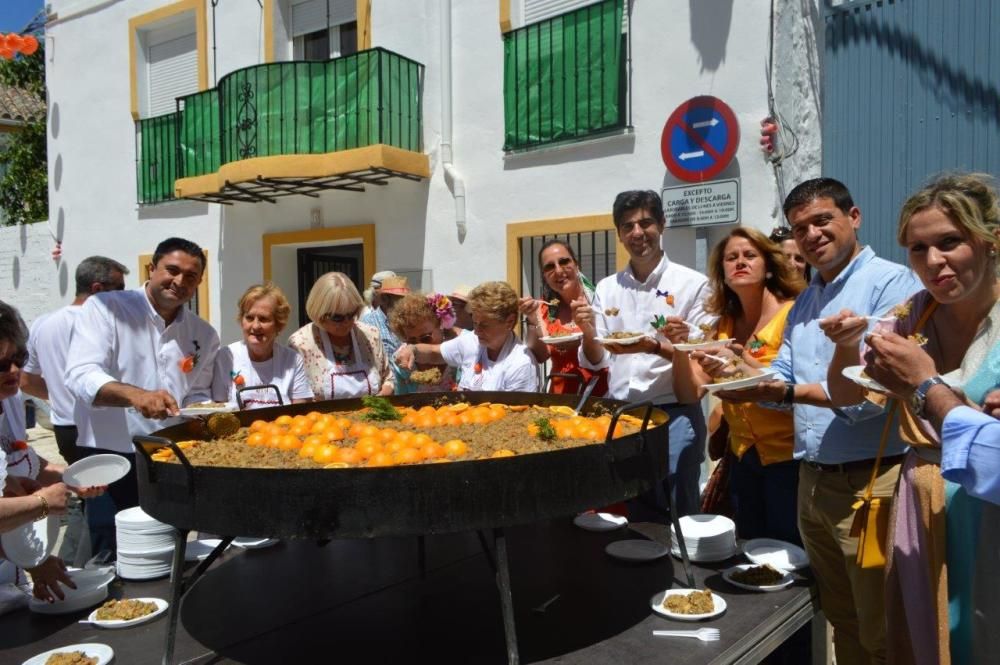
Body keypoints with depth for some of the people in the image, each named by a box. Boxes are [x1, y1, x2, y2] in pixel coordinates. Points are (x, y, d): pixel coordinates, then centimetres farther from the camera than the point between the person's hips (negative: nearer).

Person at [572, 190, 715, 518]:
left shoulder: (693, 284, -4)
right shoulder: (607, 288, 9)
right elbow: (595, 361, 8)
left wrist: (654, 348, -22)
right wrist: (587, 330, -12)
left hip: (674, 415, -4)